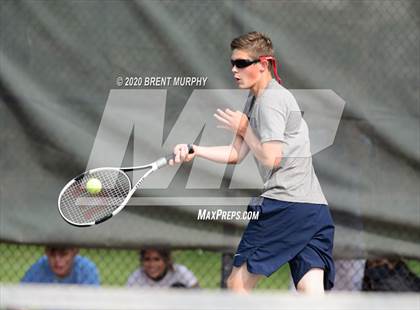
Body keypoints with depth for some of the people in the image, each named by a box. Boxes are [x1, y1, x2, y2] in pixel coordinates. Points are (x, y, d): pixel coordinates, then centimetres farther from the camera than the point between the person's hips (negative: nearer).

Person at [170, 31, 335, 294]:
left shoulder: (271, 100, -7)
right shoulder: (254, 100, 23)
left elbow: (270, 158, -13)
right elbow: (236, 154, 23)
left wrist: (244, 129, 0)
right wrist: (193, 151, 13)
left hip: (283, 203, -9)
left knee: (239, 282, 1)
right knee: (313, 293, -4)